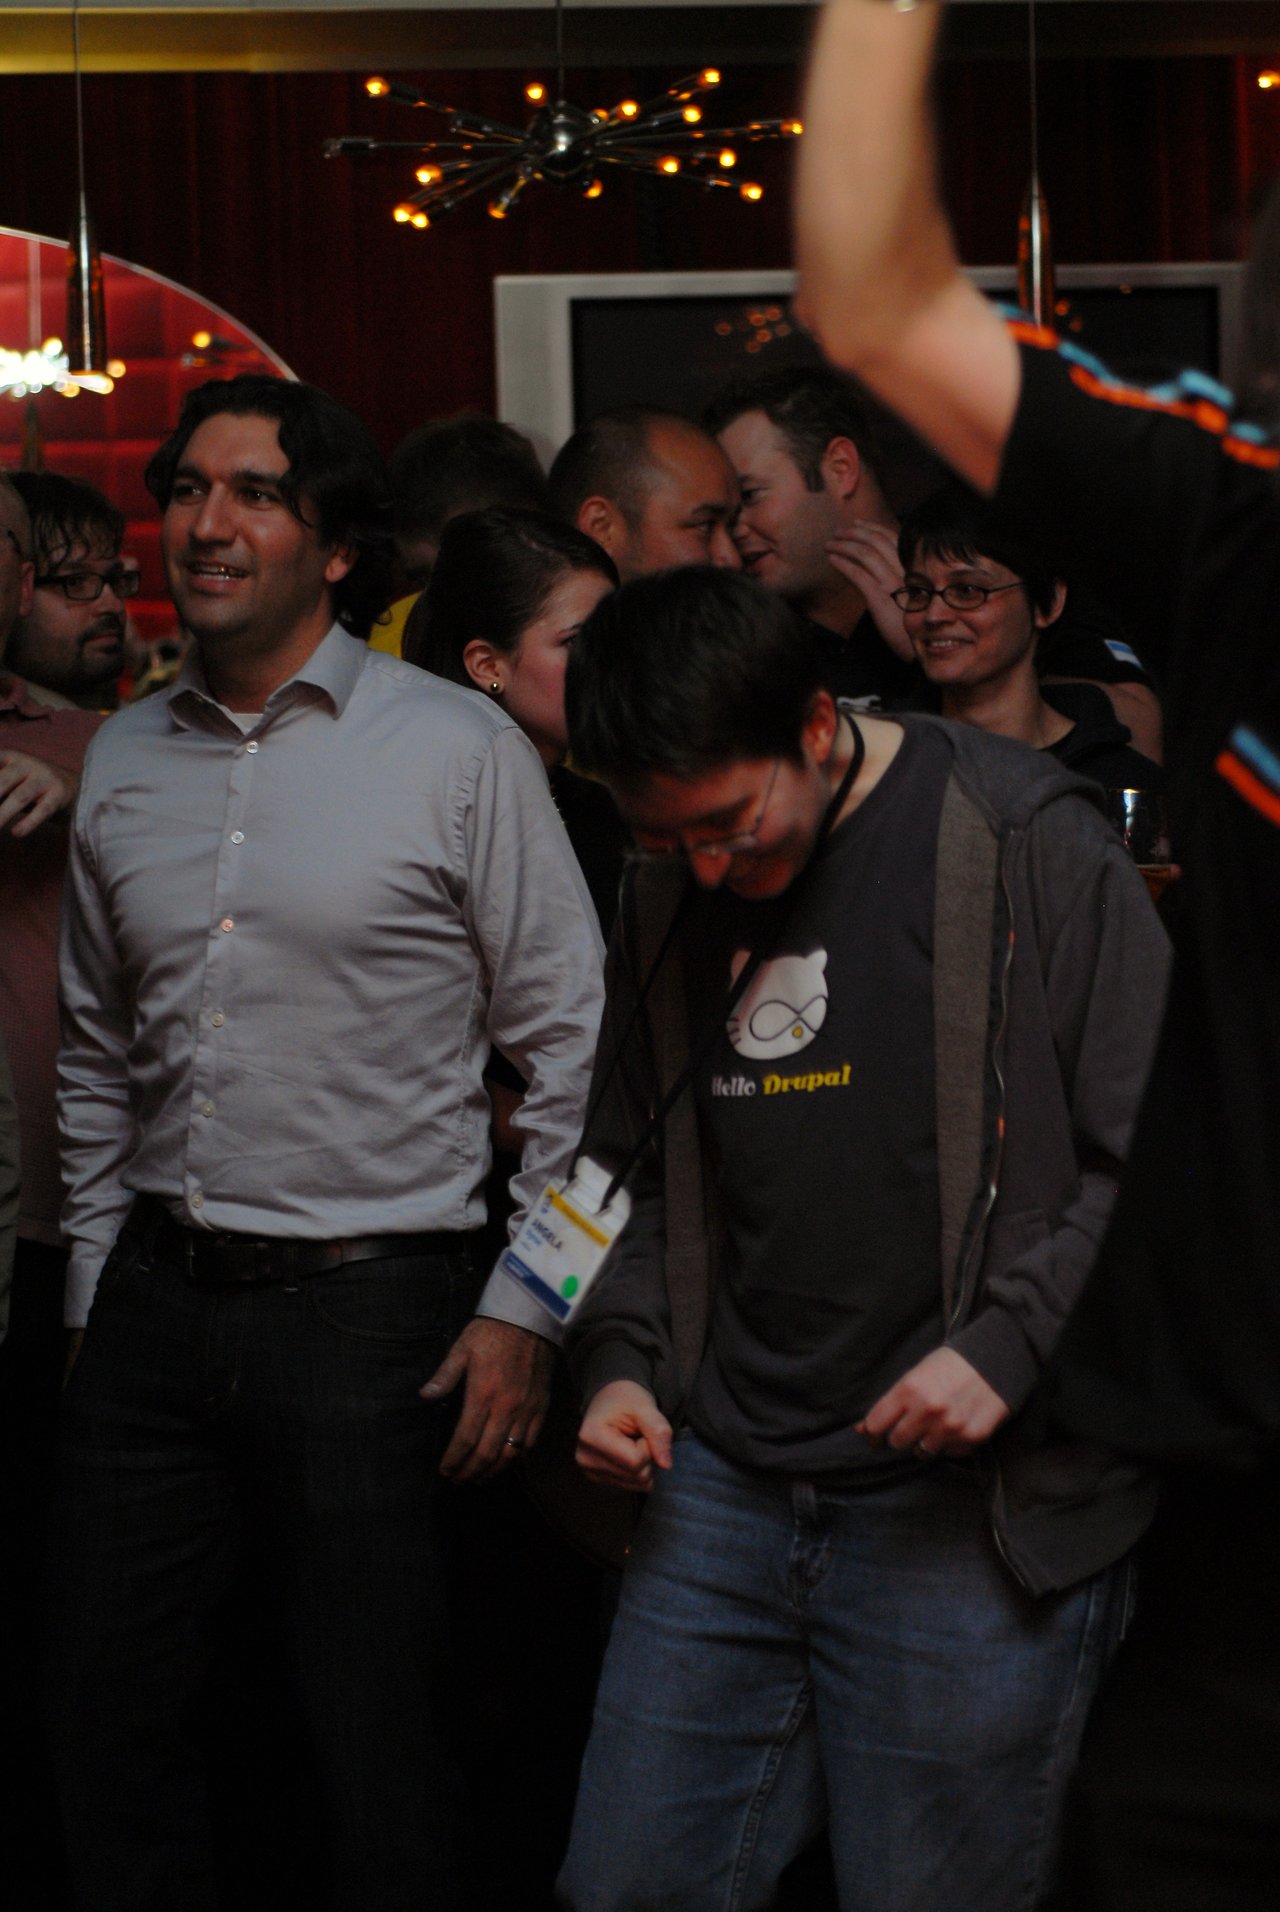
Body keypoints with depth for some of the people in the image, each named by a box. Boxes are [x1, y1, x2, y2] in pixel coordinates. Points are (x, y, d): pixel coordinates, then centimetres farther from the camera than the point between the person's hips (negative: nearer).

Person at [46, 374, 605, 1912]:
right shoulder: (123, 761, 9)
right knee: (106, 1723, 10)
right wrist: (95, 1290, 16)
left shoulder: (458, 748, -5)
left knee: (374, 1747, 2)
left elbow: (570, 1042, -4)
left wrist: (522, 1309, -7)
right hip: (156, 1304, 5)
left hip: (369, 1305, -5)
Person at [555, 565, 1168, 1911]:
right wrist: (620, 1361, 8)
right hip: (721, 1485, 6)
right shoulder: (672, 896, 11)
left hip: (968, 1510, -5)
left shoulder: (1027, 844, -7)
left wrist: (1009, 1343, -15)